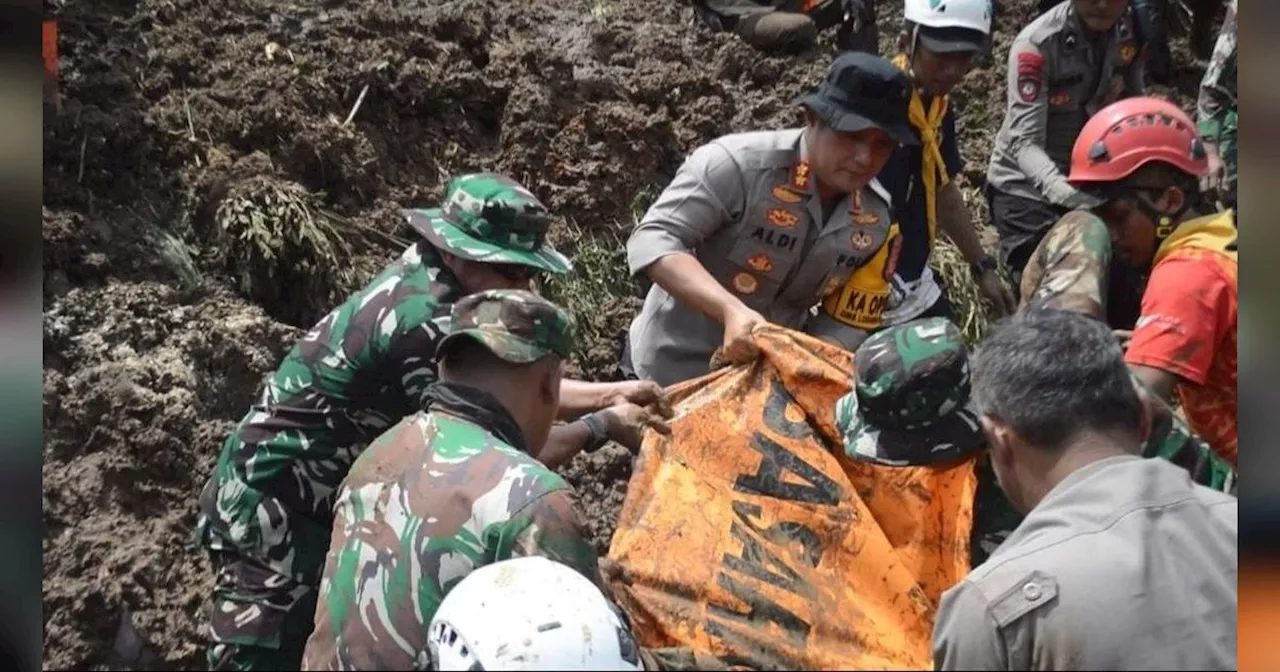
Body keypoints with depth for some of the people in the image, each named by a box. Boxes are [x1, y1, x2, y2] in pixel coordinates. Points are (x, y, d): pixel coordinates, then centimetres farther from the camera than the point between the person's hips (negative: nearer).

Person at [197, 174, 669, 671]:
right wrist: (599, 427, -12)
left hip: (310, 500, 9)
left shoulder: (422, 277, 1)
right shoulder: (425, 324, -26)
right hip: (269, 510, -9)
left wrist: (607, 394, 1)